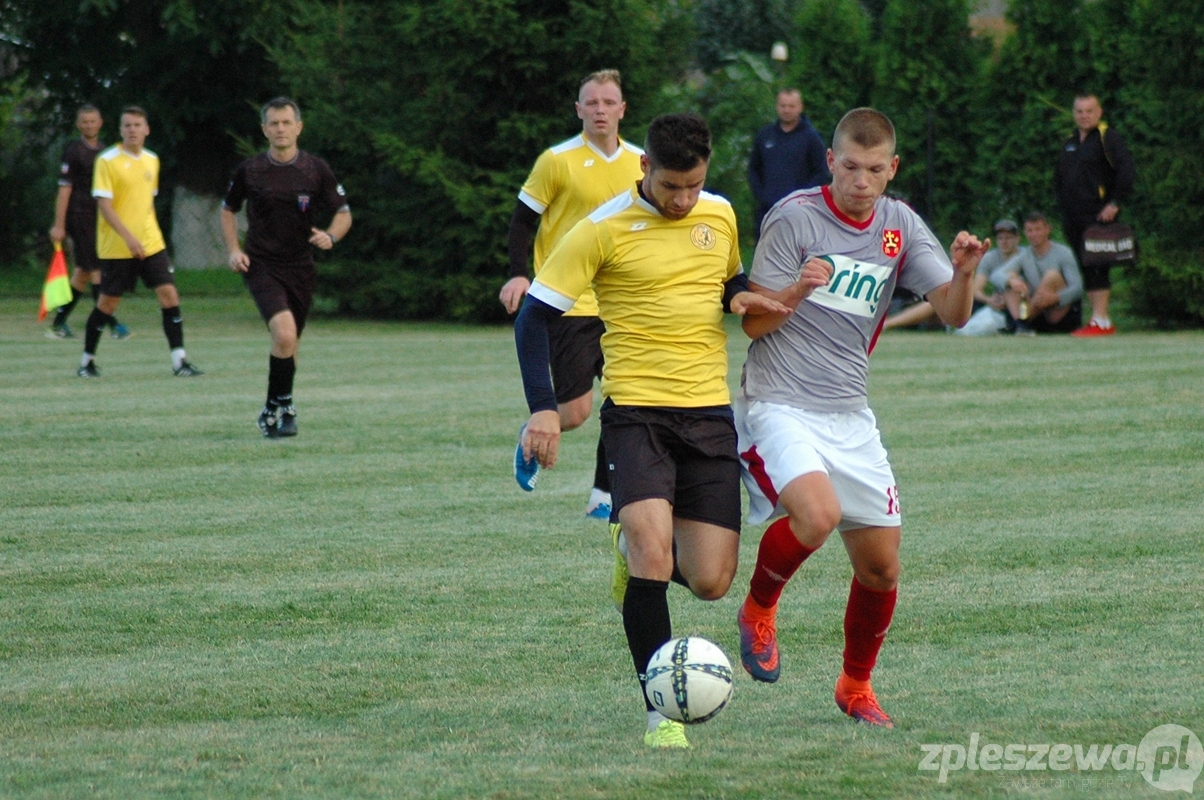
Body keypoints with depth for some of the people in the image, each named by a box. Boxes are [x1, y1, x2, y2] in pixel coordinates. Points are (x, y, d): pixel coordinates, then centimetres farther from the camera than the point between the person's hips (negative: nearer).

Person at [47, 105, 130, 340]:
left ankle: (58, 323, 15)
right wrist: (59, 225, -14)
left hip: (99, 220, 8)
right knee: (96, 270, -11)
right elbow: (64, 189, -9)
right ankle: (112, 324, -13)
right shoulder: (74, 152, -6)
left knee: (83, 272, 9)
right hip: (80, 217, -8)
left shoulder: (104, 152, 16)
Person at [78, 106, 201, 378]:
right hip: (116, 247, -5)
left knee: (169, 294, -8)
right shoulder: (107, 161, -10)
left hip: (151, 243, 5)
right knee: (108, 302, 3)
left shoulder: (152, 160, 9)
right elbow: (103, 203, -16)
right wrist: (128, 237, -25)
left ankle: (179, 361, -6)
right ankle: (87, 360, 20)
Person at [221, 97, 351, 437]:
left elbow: (344, 214, 4)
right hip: (261, 266, -2)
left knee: (289, 343, 11)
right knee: (284, 333, -22)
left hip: (301, 267, 2)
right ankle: (282, 406, -8)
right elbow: (228, 210, 14)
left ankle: (273, 410, 32)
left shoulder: (316, 170, -1)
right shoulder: (249, 170, -1)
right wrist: (234, 250, 0)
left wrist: (330, 236, -18)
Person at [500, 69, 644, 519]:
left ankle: (604, 496, 9)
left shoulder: (638, 162, 8)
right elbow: (523, 219, -2)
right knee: (574, 411, -8)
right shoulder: (558, 161, -7)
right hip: (569, 305, -5)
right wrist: (518, 275, -15)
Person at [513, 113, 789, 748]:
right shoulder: (604, 229, -7)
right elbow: (534, 316, -5)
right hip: (636, 410, -4)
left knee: (710, 582, -3)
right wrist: (543, 407, -16)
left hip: (710, 412, 4)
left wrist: (743, 298, 2)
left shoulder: (720, 215, 7)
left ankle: (634, 544, 32)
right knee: (652, 549, -24)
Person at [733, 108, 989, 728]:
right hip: (779, 406, -5)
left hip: (849, 415, 5)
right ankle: (758, 610, -2)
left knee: (881, 566, 3)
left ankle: (856, 687, 26)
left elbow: (953, 313, -1)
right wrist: (799, 290, -27)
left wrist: (964, 274, -22)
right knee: (817, 514, -31)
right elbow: (754, 323, -7)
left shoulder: (900, 227, 6)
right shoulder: (794, 217, -8)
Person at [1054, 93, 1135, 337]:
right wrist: (1063, 205, 17)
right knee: (1085, 269, 8)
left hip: (1098, 216, -8)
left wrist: (1114, 204, -14)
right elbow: (1058, 178, 30)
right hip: (1072, 219, 8)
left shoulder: (1108, 138, -4)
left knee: (1096, 268, -12)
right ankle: (1097, 319, 12)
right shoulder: (1070, 143, 19)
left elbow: (1127, 171, -12)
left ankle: (1100, 321, -14)